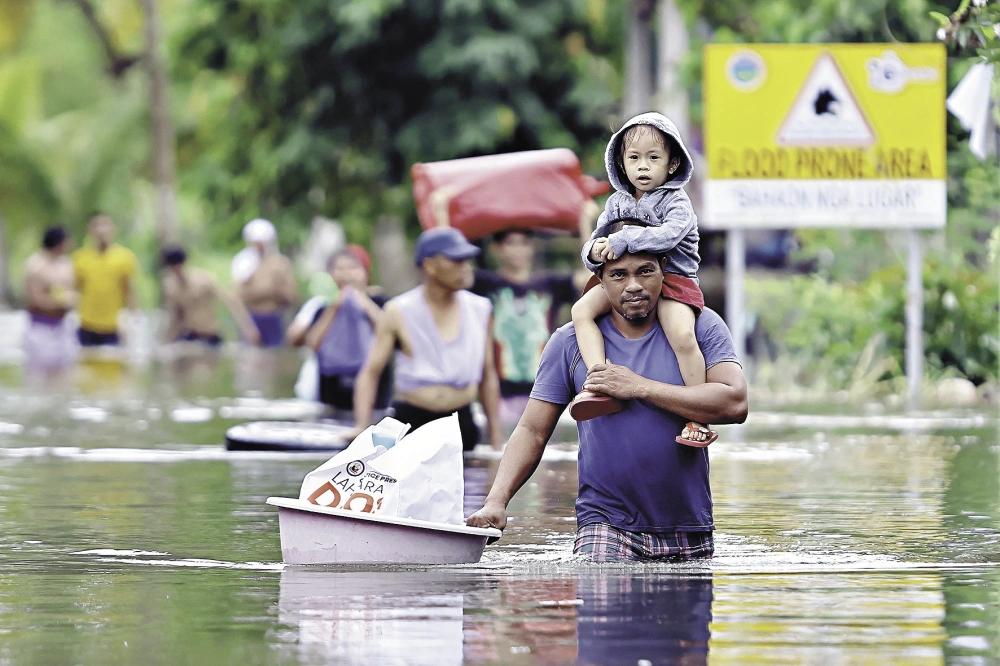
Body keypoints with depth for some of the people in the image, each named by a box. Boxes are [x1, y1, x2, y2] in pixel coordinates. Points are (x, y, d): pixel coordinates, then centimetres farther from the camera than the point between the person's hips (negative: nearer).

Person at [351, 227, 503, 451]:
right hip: (411, 422, -3)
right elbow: (370, 372, -1)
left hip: (462, 423, 3)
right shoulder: (399, 312, -2)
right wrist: (362, 427, -14)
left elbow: (488, 376, 15)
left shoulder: (479, 310, 7)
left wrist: (496, 438, 13)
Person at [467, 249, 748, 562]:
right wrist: (496, 501, -12)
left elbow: (735, 404, -12)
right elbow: (532, 432, 4)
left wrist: (640, 387, -14)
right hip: (606, 524, -2)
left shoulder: (701, 327, 2)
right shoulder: (570, 342, 4)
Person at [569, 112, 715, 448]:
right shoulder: (617, 203, 12)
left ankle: (699, 418, -20)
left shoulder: (676, 202, -4)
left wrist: (621, 240, -30)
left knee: (682, 336, -30)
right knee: (582, 310, -18)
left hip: (672, 279, -6)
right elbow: (594, 246, 11)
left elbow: (669, 234, -24)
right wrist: (595, 252, -15)